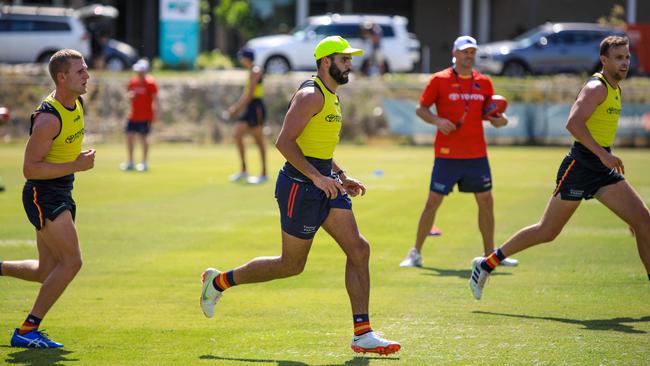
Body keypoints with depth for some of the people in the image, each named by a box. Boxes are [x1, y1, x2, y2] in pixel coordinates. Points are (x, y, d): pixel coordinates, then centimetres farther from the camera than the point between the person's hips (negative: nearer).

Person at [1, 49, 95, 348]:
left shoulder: (77, 104, 7)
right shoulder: (48, 118, -22)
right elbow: (30, 168, -23)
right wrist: (76, 166, -24)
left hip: (61, 194, 9)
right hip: (43, 194, -9)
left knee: (47, 272, 10)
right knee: (72, 261, -15)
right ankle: (27, 331, -9)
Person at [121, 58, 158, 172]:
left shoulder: (150, 83, -8)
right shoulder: (133, 82, 9)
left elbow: (155, 100, -8)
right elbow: (128, 97, 17)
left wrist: (154, 115, -13)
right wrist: (129, 96, -8)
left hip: (145, 116, -6)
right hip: (133, 115, 6)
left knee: (143, 137, -3)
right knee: (129, 136, 3)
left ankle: (144, 163, 7)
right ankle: (129, 163, 14)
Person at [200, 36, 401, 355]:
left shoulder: (331, 96, 16)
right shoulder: (310, 95, -15)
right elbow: (284, 141, -23)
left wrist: (342, 177, 17)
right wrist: (317, 177, -26)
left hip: (323, 184, 9)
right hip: (300, 186, -9)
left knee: (359, 249, -3)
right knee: (291, 265, 2)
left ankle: (362, 335, -2)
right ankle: (219, 281, 21)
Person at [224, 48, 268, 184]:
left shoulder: (255, 71, -12)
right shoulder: (251, 72, 17)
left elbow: (250, 95, -17)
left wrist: (237, 108, -16)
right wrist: (235, 107, 14)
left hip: (256, 108, -10)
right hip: (250, 108, 10)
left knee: (258, 141, -5)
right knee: (237, 133, 5)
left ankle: (264, 174, 0)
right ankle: (243, 171, 9)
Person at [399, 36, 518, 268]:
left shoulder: (484, 82, 8)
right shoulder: (440, 80, -3)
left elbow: (488, 111, 19)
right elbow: (420, 109, 0)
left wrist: (498, 119, -3)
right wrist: (436, 120, -19)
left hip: (477, 154, 4)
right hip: (447, 154, -4)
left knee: (486, 201, 7)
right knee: (433, 201, -3)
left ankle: (490, 254, 18)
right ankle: (416, 253, 6)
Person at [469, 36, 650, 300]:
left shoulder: (615, 89, 15)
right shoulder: (596, 88, -14)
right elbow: (573, 123, -27)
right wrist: (603, 154, -30)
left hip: (603, 169, 8)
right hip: (580, 166, -8)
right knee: (547, 232, -1)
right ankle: (487, 263, 13)